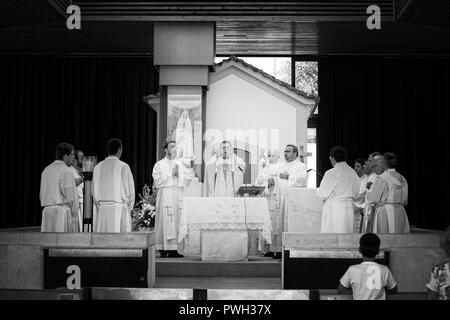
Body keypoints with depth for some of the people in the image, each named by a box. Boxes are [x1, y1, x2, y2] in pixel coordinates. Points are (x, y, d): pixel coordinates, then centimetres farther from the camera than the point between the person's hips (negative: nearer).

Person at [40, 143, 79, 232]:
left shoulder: (46, 170, 14)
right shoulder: (66, 171, -10)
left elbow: (41, 195, 16)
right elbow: (69, 198, -14)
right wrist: (74, 213, -8)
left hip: (47, 211, 8)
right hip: (62, 209, -7)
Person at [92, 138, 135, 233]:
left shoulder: (98, 167, 7)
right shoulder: (123, 166, -6)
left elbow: (94, 190, 11)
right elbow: (130, 190, -4)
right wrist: (129, 208, 8)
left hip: (101, 208, 4)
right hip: (118, 207, -4)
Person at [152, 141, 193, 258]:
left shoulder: (180, 164, 19)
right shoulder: (159, 164, 7)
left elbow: (189, 178, 13)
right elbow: (157, 180, -6)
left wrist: (179, 175, -2)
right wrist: (171, 173, -8)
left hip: (179, 196, 4)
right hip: (165, 196, -4)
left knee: (178, 221, -2)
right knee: (165, 221, -9)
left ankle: (174, 249, -2)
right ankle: (163, 249, -8)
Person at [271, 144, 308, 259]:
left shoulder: (301, 166, 0)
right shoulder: (281, 165, 21)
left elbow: (302, 178, -17)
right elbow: (277, 179, 24)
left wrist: (288, 176, -20)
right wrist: (272, 181, 3)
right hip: (280, 199, 6)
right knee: (279, 224, 3)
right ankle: (279, 250, 6)